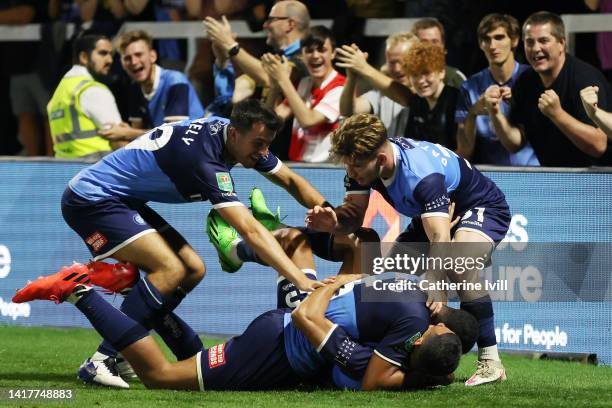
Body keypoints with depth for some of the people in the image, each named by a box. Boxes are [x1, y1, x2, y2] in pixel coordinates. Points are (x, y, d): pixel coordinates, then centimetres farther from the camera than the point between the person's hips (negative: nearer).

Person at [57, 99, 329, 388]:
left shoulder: (224, 129, -2)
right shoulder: (205, 162, -30)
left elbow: (291, 181, 9)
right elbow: (250, 231, -37)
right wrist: (300, 280, -42)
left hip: (123, 200, 10)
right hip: (89, 199, -10)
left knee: (192, 270, 3)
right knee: (171, 269, -24)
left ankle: (119, 355, 4)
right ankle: (100, 362, -22)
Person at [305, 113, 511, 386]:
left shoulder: (423, 174, -41)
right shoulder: (362, 161, -18)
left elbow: (441, 238, -51)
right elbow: (354, 215, -13)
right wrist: (334, 222, -38)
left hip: (484, 209, -9)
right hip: (439, 214, 9)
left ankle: (490, 363, -28)